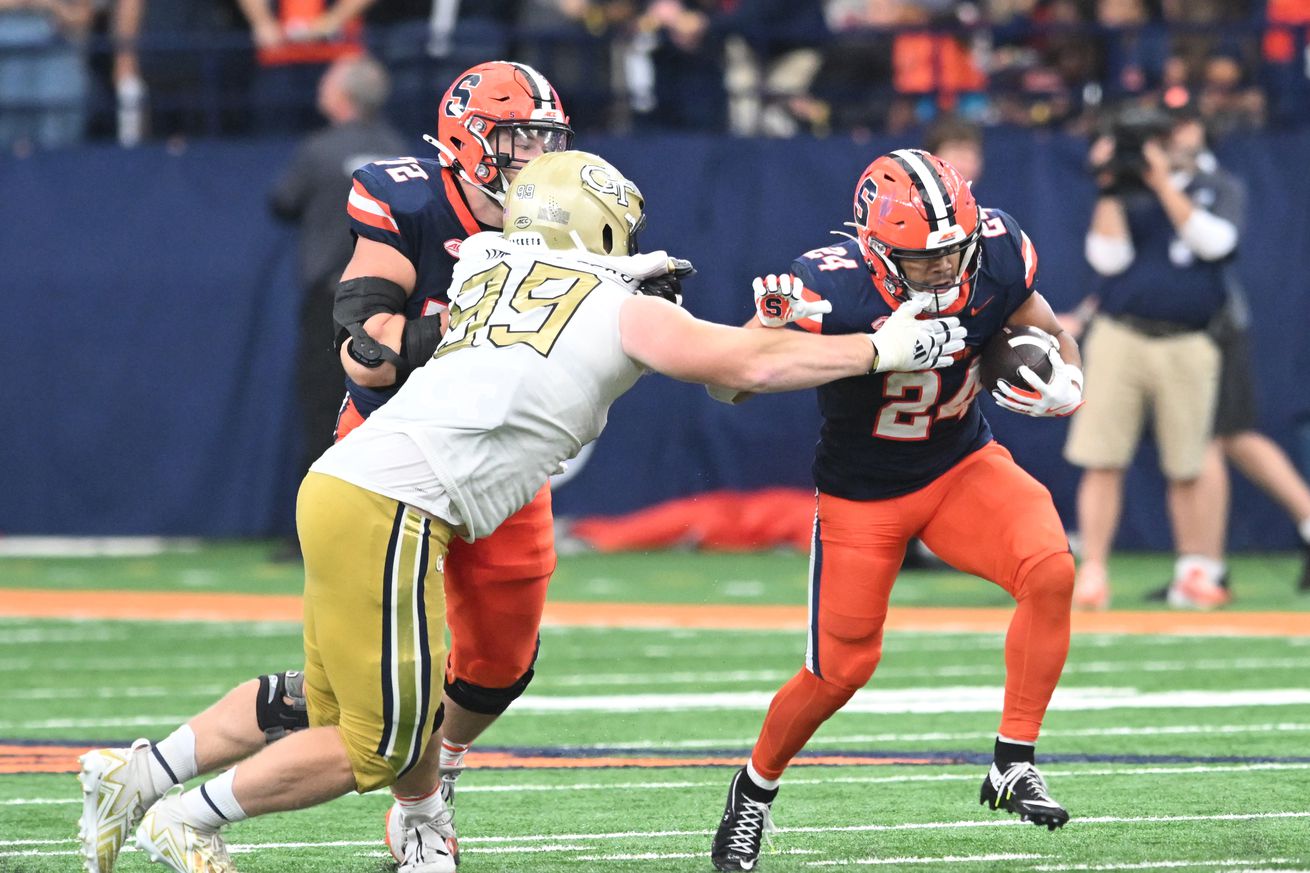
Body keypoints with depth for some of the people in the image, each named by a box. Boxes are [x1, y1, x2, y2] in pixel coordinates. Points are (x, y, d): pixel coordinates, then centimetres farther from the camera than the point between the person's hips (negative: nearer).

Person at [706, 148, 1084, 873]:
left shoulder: (994, 260, -19)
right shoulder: (830, 291, -31)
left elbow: (1054, 341, 1)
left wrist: (1062, 385, -23)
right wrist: (770, 329, -43)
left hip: (962, 465, 3)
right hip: (862, 495, -3)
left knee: (1050, 573, -24)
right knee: (841, 669, 3)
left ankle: (1014, 769, -12)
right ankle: (755, 788, 33)